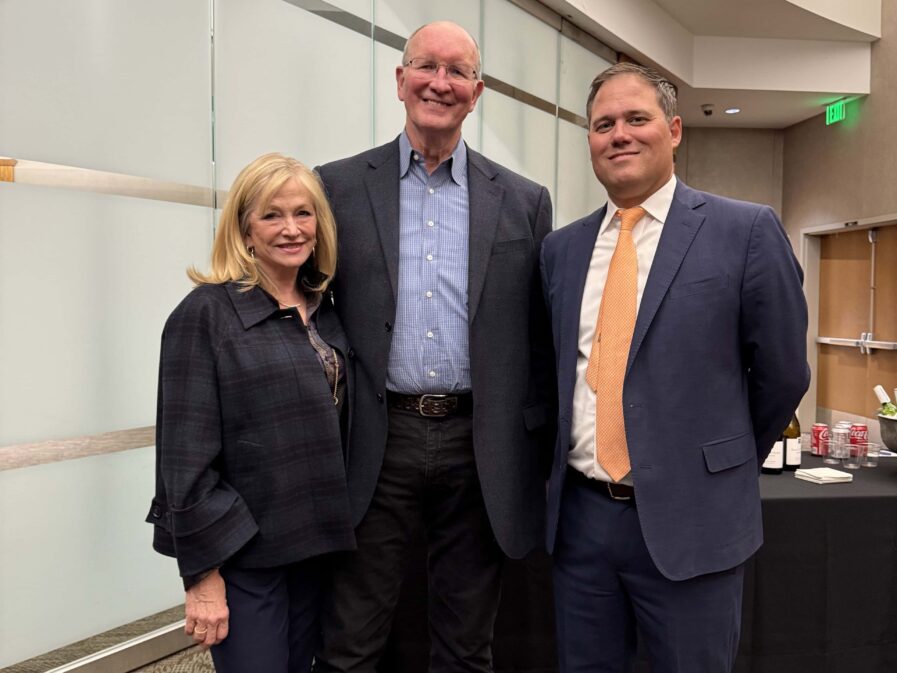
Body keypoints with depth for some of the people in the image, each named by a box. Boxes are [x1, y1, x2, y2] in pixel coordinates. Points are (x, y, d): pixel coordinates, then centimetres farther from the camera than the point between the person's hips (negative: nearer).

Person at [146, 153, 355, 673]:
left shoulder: (325, 313, 7)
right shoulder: (207, 314, -12)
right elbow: (187, 453, -14)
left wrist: (337, 529, 9)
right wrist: (203, 571, -14)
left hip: (315, 542, 6)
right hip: (243, 551, -6)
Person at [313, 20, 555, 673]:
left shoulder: (524, 201, 5)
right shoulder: (339, 186, 3)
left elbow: (541, 342, 7)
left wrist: (539, 459, 5)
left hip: (481, 448, 1)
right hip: (378, 443, 0)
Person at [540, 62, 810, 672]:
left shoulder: (747, 231, -6)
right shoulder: (560, 249, 6)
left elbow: (781, 373, -1)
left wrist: (728, 468, 9)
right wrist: (569, 461, 10)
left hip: (691, 520, -3)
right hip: (580, 513, 4)